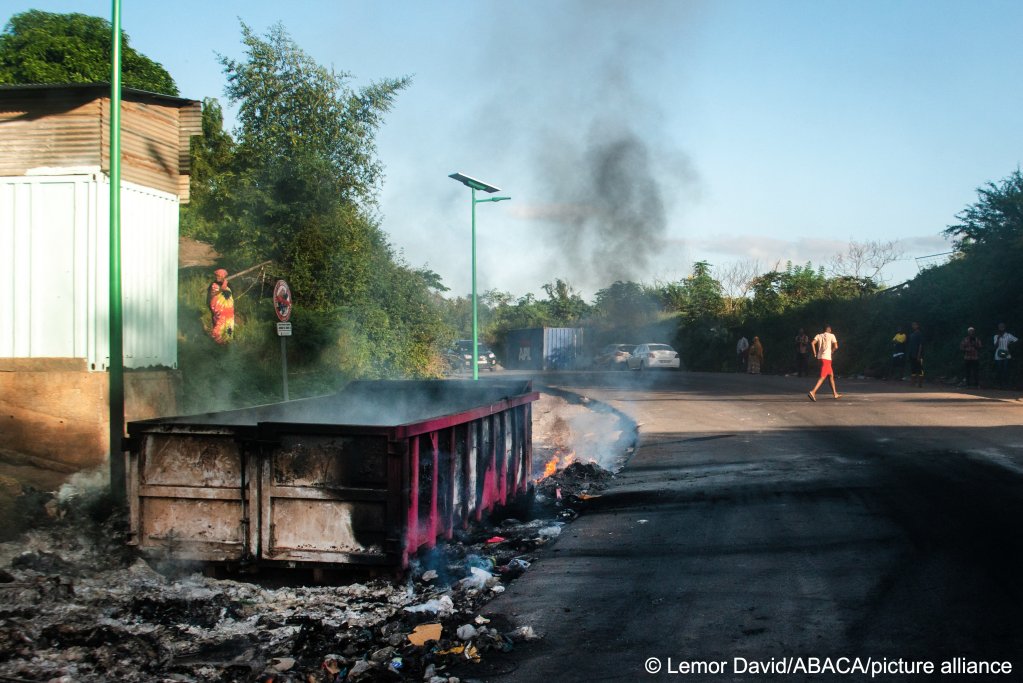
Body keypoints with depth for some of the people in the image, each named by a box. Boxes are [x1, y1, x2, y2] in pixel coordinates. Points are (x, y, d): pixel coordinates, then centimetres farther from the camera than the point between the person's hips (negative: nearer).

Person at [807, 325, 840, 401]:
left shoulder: (819, 336, 12)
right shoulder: (831, 336, 1)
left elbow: (812, 343, -3)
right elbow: (836, 346, -6)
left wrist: (815, 353, 3)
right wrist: (831, 351, 13)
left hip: (820, 357, 7)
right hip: (827, 358, -7)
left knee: (831, 375, 19)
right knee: (822, 377, -11)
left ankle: (835, 394, 25)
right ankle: (813, 392, -27)